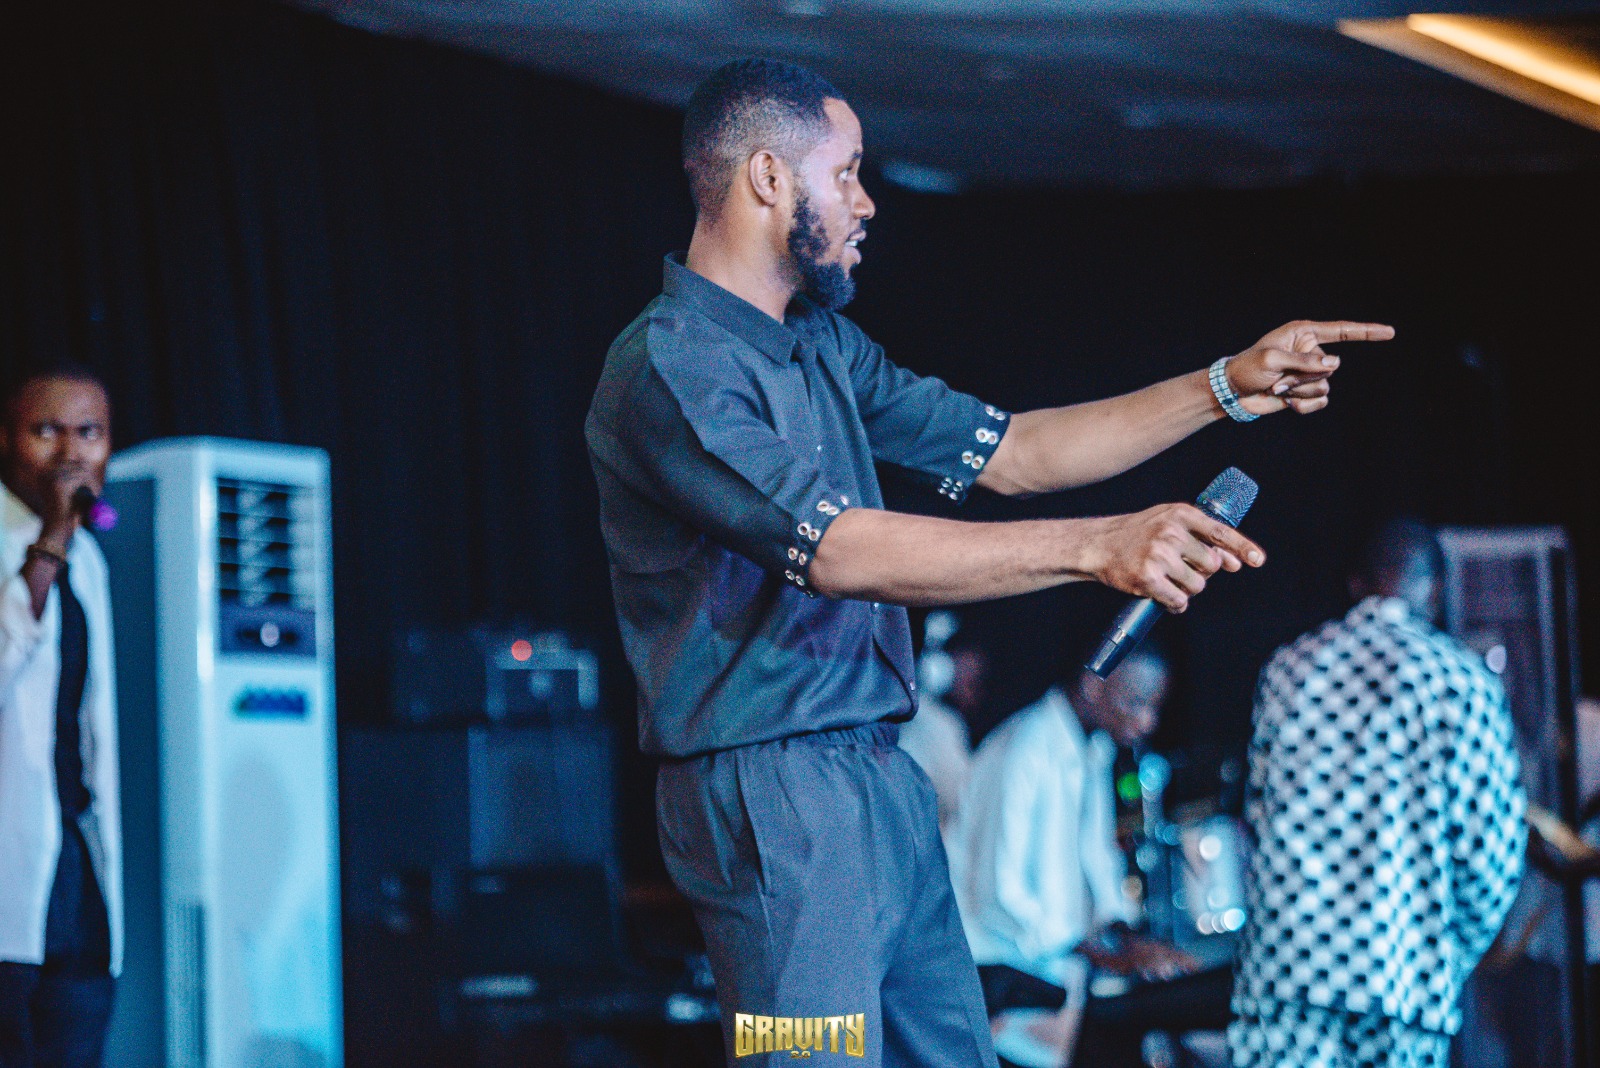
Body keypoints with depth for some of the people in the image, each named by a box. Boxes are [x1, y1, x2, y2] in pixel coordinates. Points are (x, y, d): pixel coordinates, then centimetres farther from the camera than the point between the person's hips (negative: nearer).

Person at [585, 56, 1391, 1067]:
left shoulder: (823, 345, 16)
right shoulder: (669, 368, -16)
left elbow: (1008, 451, 18)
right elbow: (842, 549, -26)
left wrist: (1227, 388, 11)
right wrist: (1097, 548, -33)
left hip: (882, 778, 9)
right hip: (775, 792, -9)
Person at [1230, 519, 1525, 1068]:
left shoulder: (1286, 668, 11)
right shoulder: (1463, 681, 0)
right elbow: (1492, 842, -3)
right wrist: (1459, 955, 11)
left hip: (1284, 958, 2)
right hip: (1406, 973, -2)